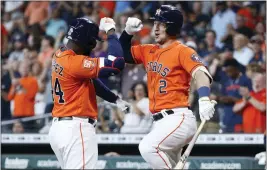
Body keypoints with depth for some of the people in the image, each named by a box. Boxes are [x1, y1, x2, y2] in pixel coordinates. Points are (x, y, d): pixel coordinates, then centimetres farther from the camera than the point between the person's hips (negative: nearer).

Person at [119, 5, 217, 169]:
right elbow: (124, 54, 26)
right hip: (160, 121, 9)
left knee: (148, 147, -30)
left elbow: (200, 73, -21)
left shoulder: (182, 51, -7)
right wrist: (128, 32, 7)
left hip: (178, 118, -8)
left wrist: (204, 99, -39)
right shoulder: (149, 51, 16)